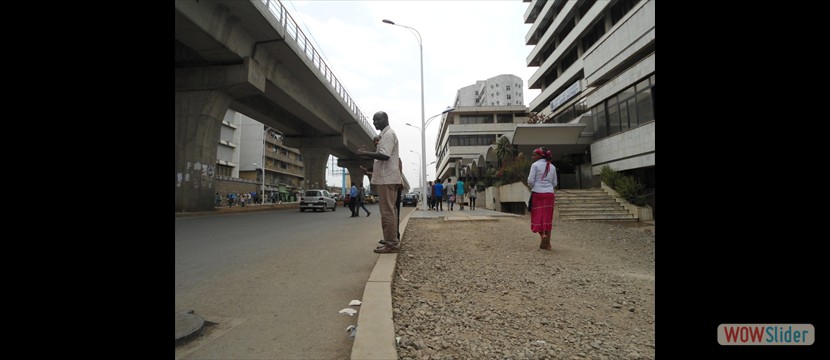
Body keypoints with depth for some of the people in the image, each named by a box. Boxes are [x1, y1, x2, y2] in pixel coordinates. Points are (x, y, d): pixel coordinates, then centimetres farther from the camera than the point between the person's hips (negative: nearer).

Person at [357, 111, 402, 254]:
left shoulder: (388, 134, -10)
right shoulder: (386, 134, 22)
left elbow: (384, 155, -23)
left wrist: (364, 153, -18)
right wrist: (370, 169, 20)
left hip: (387, 179, -11)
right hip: (387, 178, 11)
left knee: (387, 211, -8)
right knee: (389, 211, 12)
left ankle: (391, 244, -4)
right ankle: (392, 241, 18)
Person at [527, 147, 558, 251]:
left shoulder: (535, 165, -4)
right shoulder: (552, 167, 11)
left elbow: (530, 181, -9)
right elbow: (555, 183, 11)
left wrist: (531, 187, 10)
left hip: (537, 193, -4)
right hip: (549, 194, 4)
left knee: (537, 216, 5)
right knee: (547, 218, 7)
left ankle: (543, 234, -18)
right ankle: (547, 243, 8)